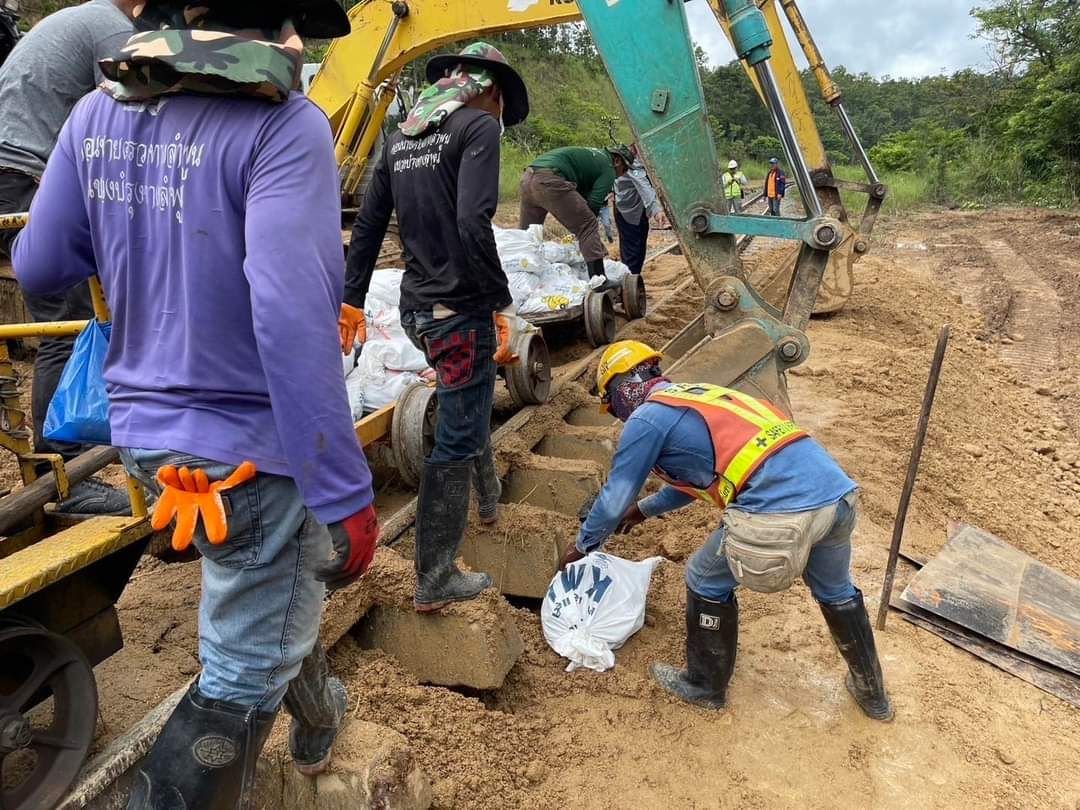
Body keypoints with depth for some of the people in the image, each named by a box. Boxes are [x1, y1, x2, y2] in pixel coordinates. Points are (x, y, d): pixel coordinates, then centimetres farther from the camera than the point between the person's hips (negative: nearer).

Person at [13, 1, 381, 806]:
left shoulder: (97, 114, 2)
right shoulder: (282, 124, -19)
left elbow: (39, 268, 9)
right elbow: (290, 317, -30)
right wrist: (344, 492, -26)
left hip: (146, 428, 9)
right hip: (252, 440, -8)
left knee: (271, 599, 32)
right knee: (241, 676, 11)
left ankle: (317, 716, 57)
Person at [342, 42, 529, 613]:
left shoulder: (402, 136, 14)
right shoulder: (479, 125, -9)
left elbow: (368, 224, 14)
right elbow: (472, 225, -23)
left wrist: (352, 301, 19)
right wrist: (503, 305, -18)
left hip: (416, 308, 8)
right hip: (460, 310, -8)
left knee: (468, 409, 30)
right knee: (456, 443, 1)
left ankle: (487, 501, 50)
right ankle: (434, 583, 11)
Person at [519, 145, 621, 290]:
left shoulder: (590, 155, 35)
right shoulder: (608, 169, 9)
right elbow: (594, 203, 0)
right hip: (549, 181, -9)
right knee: (588, 226, -3)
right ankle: (599, 280, -7)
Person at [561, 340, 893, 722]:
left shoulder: (646, 418, 4)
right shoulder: (700, 394, 29)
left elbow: (614, 498, 12)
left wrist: (582, 544, 29)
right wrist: (646, 508, 52)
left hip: (781, 509, -8)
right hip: (839, 490, 8)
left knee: (707, 581, 18)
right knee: (836, 591, 32)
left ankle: (705, 686, 36)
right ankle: (872, 692, 50)